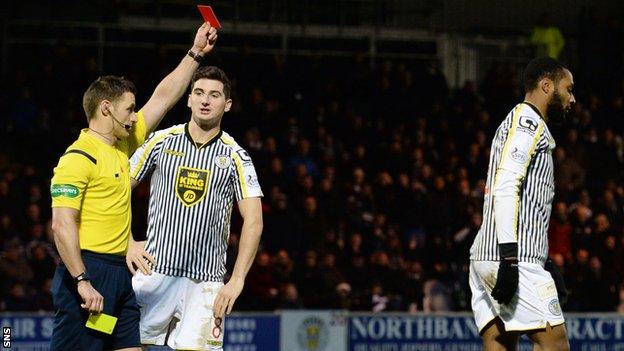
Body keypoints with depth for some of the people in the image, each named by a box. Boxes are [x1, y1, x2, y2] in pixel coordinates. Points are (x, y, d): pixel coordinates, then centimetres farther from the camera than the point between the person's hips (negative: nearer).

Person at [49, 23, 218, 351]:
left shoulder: (123, 145, 16)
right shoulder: (77, 158, -11)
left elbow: (163, 98, 25)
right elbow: (62, 225, -18)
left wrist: (195, 53, 26)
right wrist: (83, 283, -24)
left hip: (121, 272, 9)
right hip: (86, 272, -9)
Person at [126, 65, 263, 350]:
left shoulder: (235, 156, 4)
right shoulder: (161, 141, 6)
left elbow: (253, 221, 0)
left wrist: (237, 279, -9)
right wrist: (128, 243, -2)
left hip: (205, 281, 0)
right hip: (154, 270, 1)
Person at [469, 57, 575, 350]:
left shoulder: (524, 123, 28)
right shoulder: (527, 121, -4)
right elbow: (505, 189, -17)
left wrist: (545, 264, 29)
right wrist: (509, 259, -23)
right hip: (515, 259, -10)